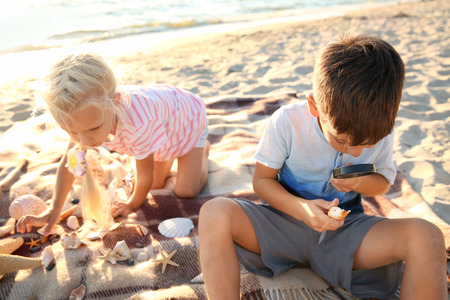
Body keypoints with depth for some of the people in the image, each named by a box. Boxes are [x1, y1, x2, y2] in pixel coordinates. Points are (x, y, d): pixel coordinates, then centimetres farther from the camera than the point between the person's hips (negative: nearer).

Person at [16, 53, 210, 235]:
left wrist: (133, 204, -14)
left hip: (189, 117, -5)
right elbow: (68, 163, -18)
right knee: (155, 185, 4)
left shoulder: (138, 124, -51)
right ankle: (169, 156, 33)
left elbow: (145, 177, -32)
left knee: (185, 192, -9)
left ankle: (202, 148, 19)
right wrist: (54, 210, -21)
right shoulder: (88, 113, -30)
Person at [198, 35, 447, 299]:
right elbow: (262, 180, -7)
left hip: (344, 230, 2)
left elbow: (384, 181, 9)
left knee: (426, 237, -27)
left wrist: (362, 182, -17)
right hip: (286, 218, -1)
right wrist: (301, 208, -26)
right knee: (214, 213, -31)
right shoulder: (287, 122, -18)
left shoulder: (381, 131, -9)